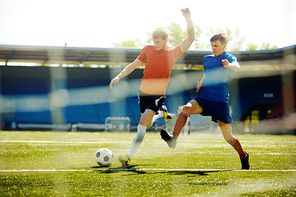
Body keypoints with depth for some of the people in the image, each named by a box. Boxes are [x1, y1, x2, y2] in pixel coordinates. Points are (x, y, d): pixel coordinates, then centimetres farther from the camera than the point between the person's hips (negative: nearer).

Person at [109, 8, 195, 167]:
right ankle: (161, 113, 51)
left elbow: (190, 39, -13)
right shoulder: (148, 49, 3)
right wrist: (119, 76, 0)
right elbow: (134, 64, 11)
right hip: (143, 92, 4)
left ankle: (129, 157, -21)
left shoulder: (173, 52, -5)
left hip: (158, 94, -4)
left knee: (143, 121, -20)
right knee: (147, 125, 17)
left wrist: (188, 19, -23)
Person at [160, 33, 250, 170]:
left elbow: (237, 67, -21)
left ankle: (243, 156, 27)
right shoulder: (207, 59, 18)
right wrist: (200, 84, 6)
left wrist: (229, 65, -45)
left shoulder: (229, 58, 2)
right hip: (204, 97, 4)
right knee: (186, 108, -29)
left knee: (228, 137, 0)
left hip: (221, 101, -4)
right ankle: (173, 139, -42)